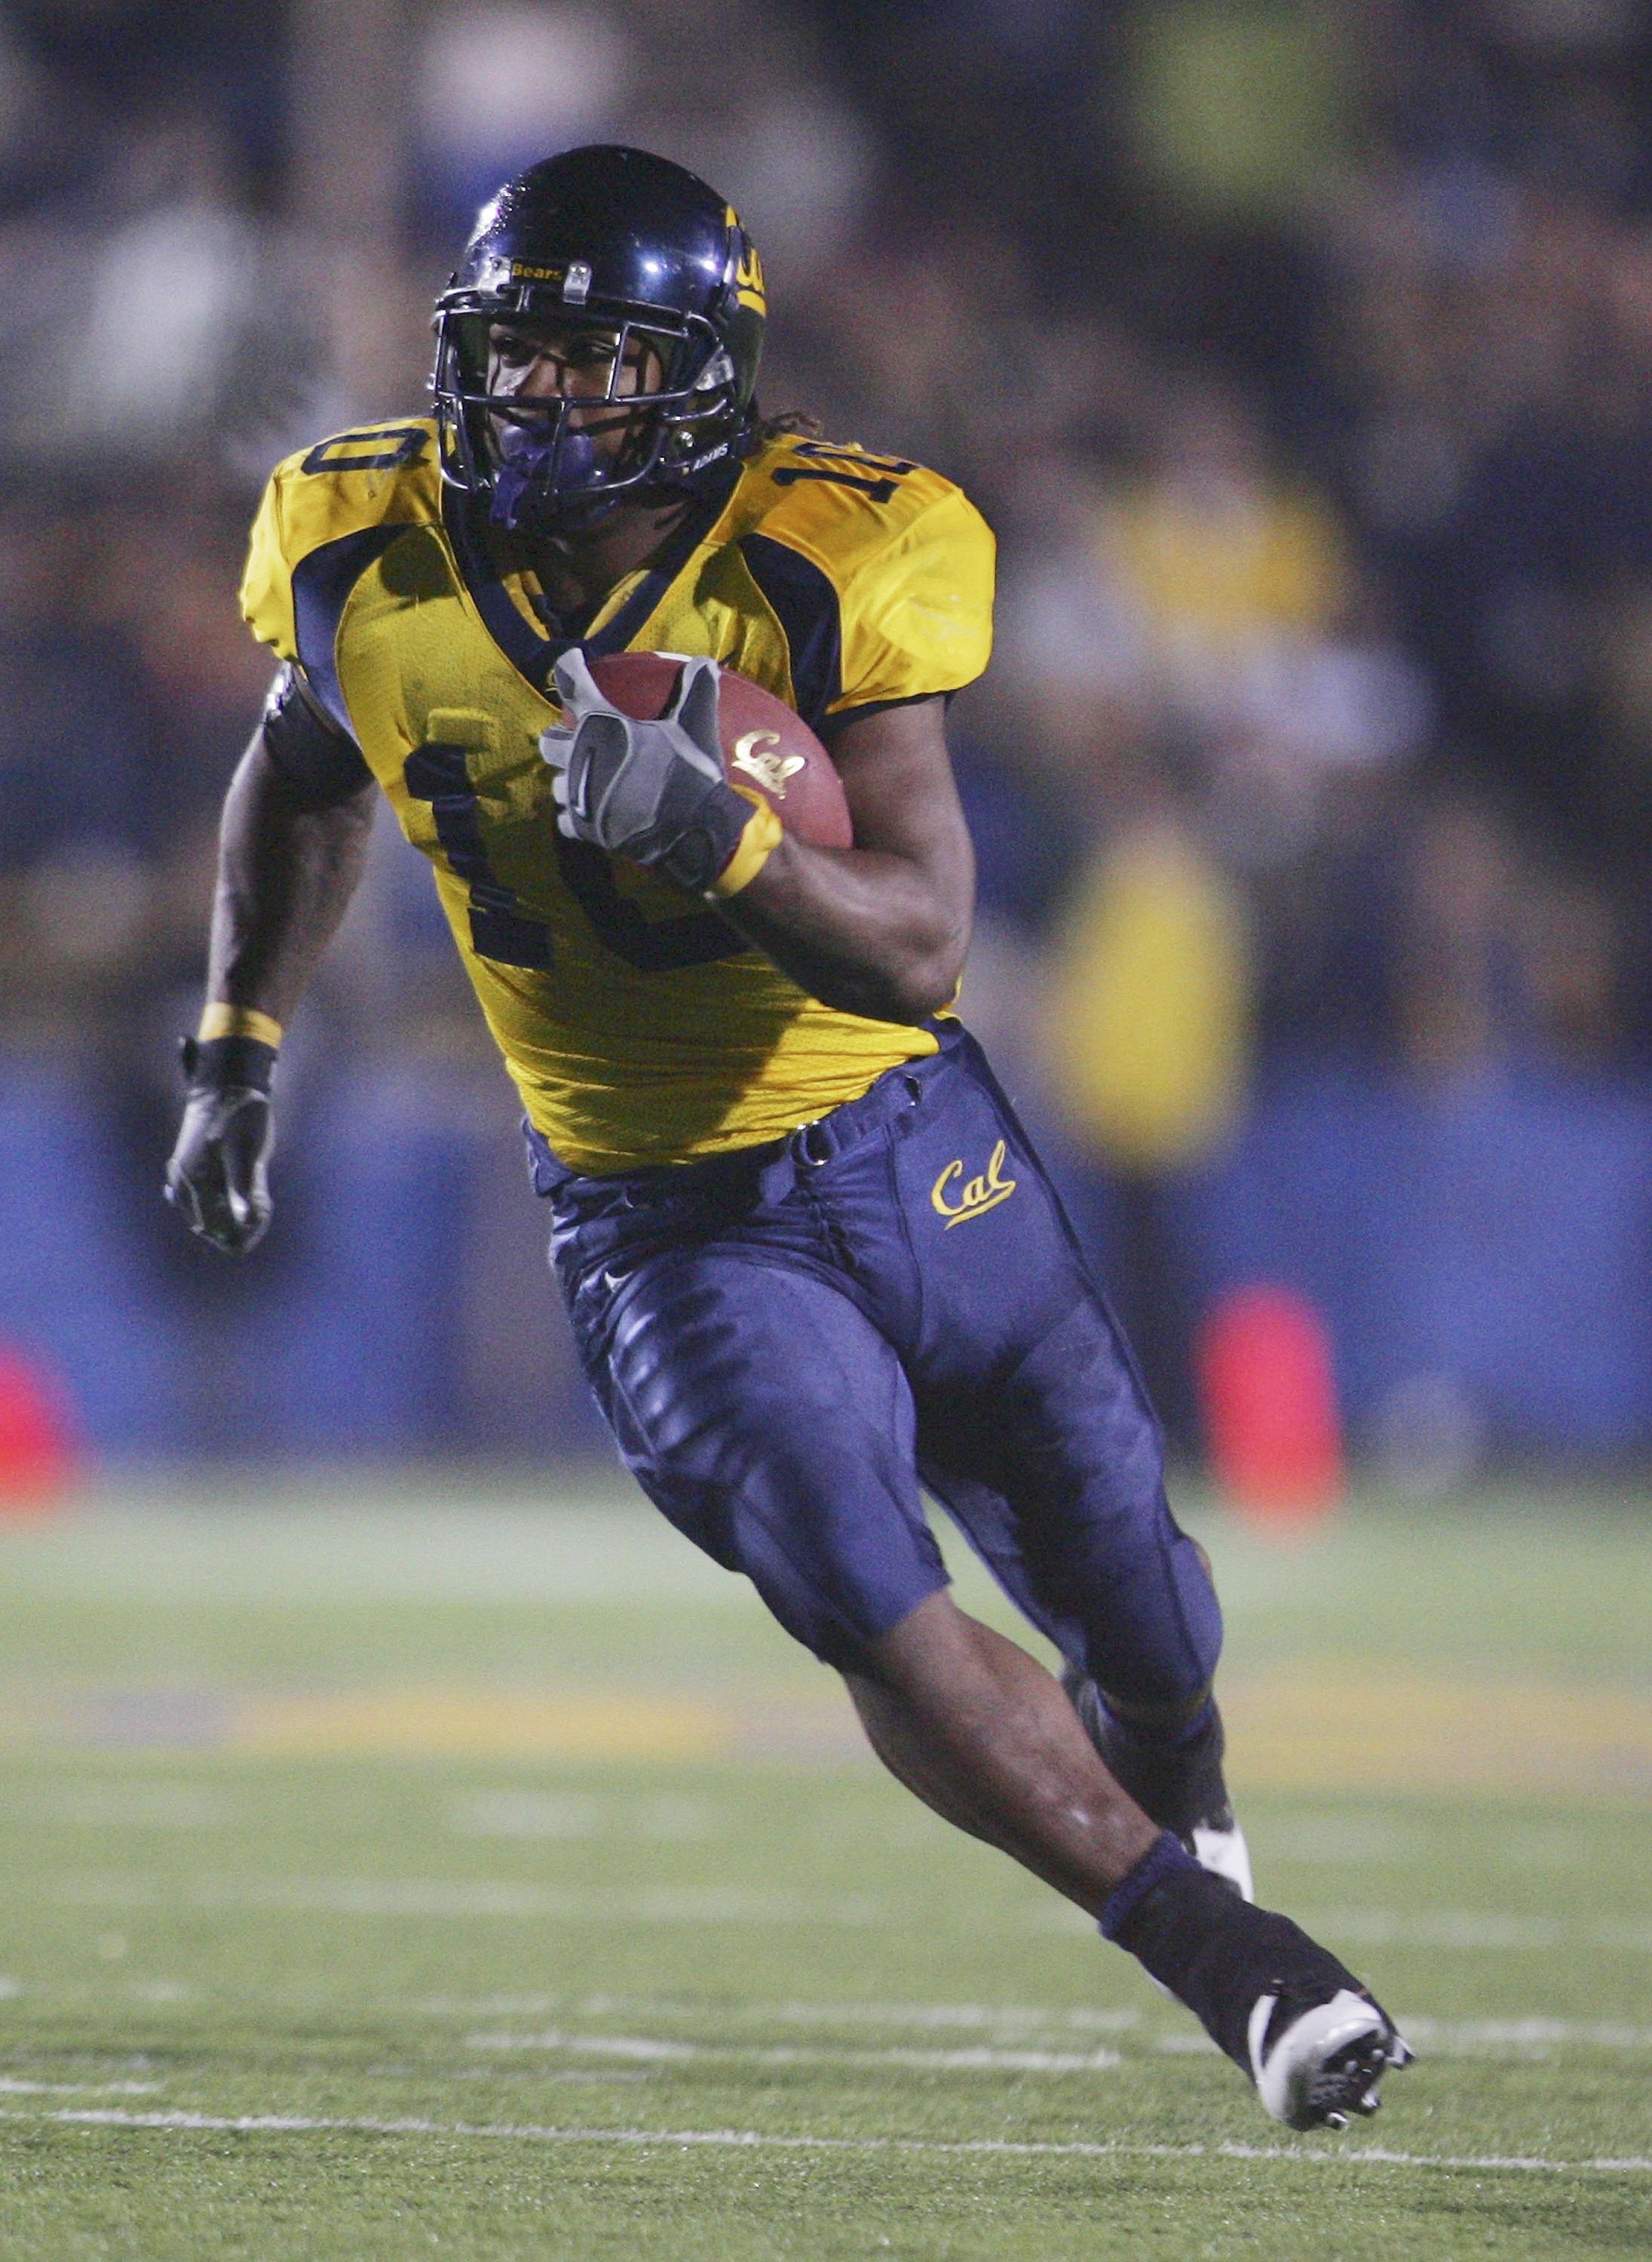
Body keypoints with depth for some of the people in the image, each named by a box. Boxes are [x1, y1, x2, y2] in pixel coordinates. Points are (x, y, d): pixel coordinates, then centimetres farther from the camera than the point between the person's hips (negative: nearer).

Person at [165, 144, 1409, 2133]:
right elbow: (301, 782, 15)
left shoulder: (817, 571, -18)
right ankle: (1221, 1953, -10)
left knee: (1145, 1642, 11)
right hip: (666, 1230, 0)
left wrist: (716, 833, -39)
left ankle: (1184, 1817, 47)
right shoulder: (369, 568, -9)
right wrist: (239, 1047, 13)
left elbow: (921, 946, -23)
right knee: (874, 1613, -24)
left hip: (915, 1153, 0)